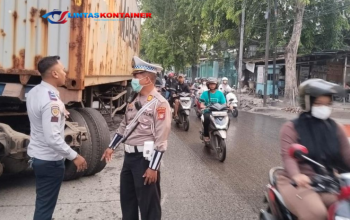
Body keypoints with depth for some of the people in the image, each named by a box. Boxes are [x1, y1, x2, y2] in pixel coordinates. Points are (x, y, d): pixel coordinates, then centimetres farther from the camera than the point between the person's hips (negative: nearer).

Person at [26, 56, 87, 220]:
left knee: (43, 202, 25)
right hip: (50, 160, -9)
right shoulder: (51, 100, -27)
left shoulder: (34, 92, 2)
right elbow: (52, 138, -30)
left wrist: (60, 115, 9)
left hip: (36, 154, 9)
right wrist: (74, 156, -22)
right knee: (45, 205, 7)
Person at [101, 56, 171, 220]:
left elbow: (161, 139, -20)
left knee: (148, 204, 5)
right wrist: (111, 147, 19)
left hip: (145, 157, -8)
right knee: (127, 199, 21)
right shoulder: (135, 100, 10)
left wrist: (153, 167, -21)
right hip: (129, 155, 9)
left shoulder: (159, 104, -17)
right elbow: (124, 126, 20)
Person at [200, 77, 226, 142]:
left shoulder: (220, 93, 8)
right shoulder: (205, 93, 4)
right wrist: (204, 106, -26)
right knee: (207, 118, -36)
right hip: (208, 112, -2)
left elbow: (224, 104, 4)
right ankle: (206, 135, -18)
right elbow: (201, 105, -3)